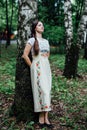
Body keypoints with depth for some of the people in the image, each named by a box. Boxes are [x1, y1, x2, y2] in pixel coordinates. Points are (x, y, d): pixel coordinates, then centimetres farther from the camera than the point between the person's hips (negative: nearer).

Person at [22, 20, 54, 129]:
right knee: (41, 90, -9)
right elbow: (25, 55, -9)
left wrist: (45, 64, 16)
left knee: (47, 91, 2)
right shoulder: (32, 40, -4)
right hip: (37, 68, -6)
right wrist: (32, 66, -4)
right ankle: (42, 118, 0)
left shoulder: (46, 41, 15)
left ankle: (45, 118, 6)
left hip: (46, 67, 6)